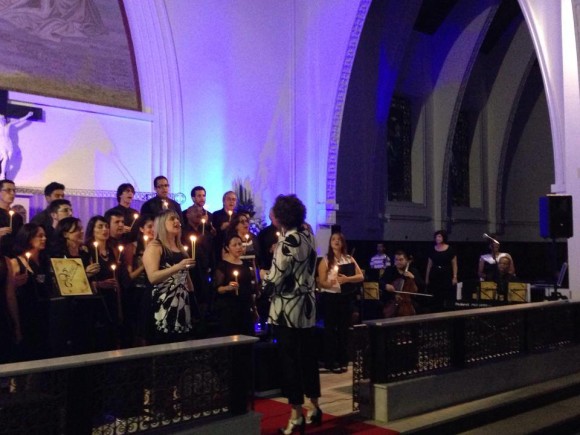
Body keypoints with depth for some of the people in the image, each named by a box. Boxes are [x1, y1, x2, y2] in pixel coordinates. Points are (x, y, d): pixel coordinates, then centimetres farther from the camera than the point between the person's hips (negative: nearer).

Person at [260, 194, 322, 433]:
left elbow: (274, 281, -18)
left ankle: (297, 415, 7)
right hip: (307, 307, 8)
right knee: (308, 357, 16)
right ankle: (314, 407, 27)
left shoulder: (287, 242, -17)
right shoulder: (308, 235, 6)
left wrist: (263, 275, 2)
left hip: (289, 310, -8)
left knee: (290, 360, 0)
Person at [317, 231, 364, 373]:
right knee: (330, 329, 2)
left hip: (347, 297, 4)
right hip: (331, 298, -3)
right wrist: (330, 283, -30)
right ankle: (331, 361, 9)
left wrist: (347, 279, -16)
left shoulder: (349, 259, 8)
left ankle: (342, 360, 20)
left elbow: (361, 276, 1)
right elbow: (321, 282, -7)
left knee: (344, 329, 10)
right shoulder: (325, 261, -2)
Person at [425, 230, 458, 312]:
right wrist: (427, 277, 8)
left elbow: (454, 264, -1)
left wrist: (455, 277, -8)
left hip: (446, 276, -3)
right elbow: (429, 264, 11)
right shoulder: (433, 250, 6)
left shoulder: (450, 250, -2)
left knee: (447, 297, -8)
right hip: (435, 276, 3)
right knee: (436, 298, 3)